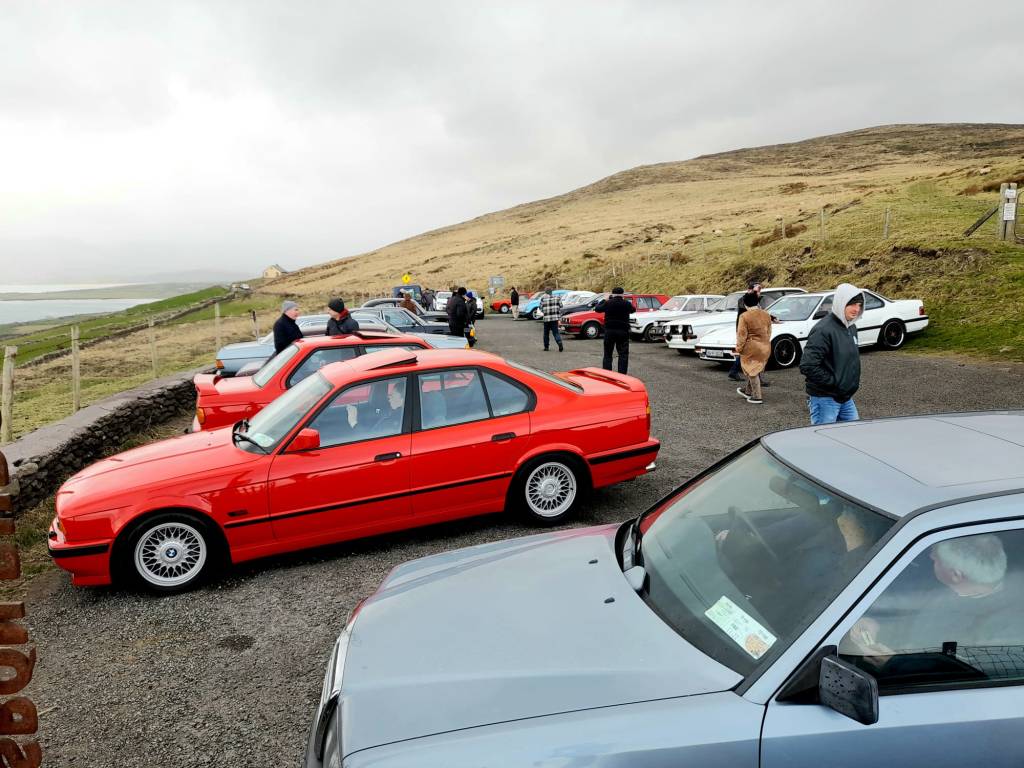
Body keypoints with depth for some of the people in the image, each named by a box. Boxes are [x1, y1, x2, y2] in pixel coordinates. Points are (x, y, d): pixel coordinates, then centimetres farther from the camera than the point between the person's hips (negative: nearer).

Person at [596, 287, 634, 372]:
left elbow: (597, 309, 9)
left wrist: (604, 300, 21)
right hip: (623, 331, -1)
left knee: (607, 354, 10)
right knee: (623, 355, 4)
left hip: (609, 331, 1)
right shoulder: (627, 304, -4)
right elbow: (633, 310, 17)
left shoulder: (608, 303, -5)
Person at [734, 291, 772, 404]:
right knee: (755, 371, 21)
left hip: (751, 348, -6)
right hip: (765, 348, 6)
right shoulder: (766, 315, 4)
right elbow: (769, 333, 13)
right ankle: (748, 391, 37)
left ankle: (756, 397, 8)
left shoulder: (744, 316, -15)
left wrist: (738, 349, -4)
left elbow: (741, 335, -13)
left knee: (752, 372, 7)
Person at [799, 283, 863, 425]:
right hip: (824, 399, -9)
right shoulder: (823, 330, -19)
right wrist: (833, 383, -20)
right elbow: (807, 366, -26)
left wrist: (854, 382, 11)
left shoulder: (851, 327, 10)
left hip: (846, 398, 9)